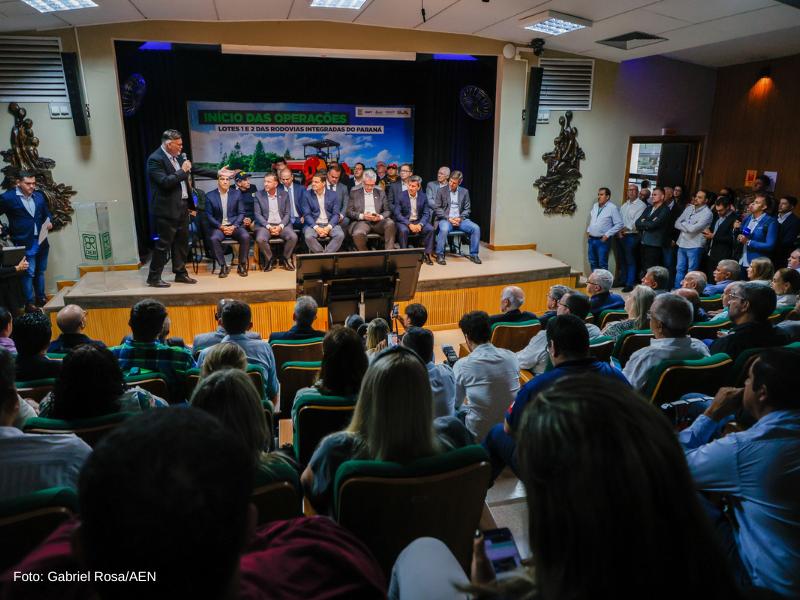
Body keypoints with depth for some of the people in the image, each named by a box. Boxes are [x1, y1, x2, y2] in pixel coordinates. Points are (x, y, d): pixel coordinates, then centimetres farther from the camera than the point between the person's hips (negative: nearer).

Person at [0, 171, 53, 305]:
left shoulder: (39, 196, 6)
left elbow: (46, 213, 19)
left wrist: (49, 222, 0)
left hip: (42, 241, 5)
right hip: (24, 243, -5)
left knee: (40, 271, 16)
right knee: (29, 273, -4)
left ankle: (41, 299, 27)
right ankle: (30, 304, 4)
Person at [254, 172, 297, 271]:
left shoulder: (284, 194, 6)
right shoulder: (259, 194, 3)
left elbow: (287, 214, 4)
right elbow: (258, 214, -1)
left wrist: (280, 226, -13)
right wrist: (268, 227, -14)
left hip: (281, 224, 1)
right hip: (265, 224, -1)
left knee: (293, 237, -26)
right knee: (260, 239, -31)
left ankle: (285, 258, 1)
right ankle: (270, 259, -3)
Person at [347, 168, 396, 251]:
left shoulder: (380, 193, 17)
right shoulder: (354, 193, 11)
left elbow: (388, 211, 14)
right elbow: (349, 212, 5)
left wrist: (380, 217, -9)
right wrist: (362, 216, -13)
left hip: (378, 221, 2)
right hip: (362, 221, -2)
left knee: (390, 223, -31)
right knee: (358, 234, -37)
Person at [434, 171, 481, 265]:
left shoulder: (464, 192, 11)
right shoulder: (441, 191, 3)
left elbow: (467, 209, 10)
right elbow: (438, 209, 0)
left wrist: (460, 218, -9)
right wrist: (448, 218, -13)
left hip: (460, 219, 3)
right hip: (445, 219, -3)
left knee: (476, 228, -21)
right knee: (444, 229, -37)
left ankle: (473, 254, -9)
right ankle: (439, 255, -23)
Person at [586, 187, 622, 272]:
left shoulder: (612, 208, -10)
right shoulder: (595, 206, 10)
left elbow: (619, 224, -12)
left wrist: (607, 235, -15)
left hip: (603, 240, -7)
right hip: (591, 239, 7)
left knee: (602, 264, -4)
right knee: (592, 262, 13)